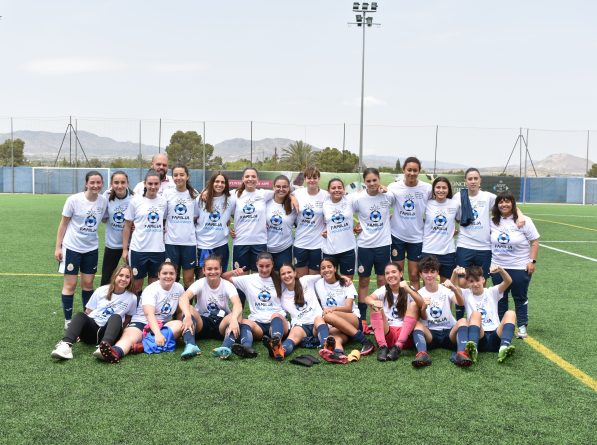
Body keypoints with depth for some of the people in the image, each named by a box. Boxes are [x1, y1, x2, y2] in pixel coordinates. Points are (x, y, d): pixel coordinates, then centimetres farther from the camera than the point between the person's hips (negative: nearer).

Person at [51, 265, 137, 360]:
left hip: (107, 333, -1)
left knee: (116, 317, -32)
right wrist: (80, 331, -1)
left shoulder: (132, 298, 5)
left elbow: (128, 318, 17)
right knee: (80, 315, -29)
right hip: (92, 328, 1)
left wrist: (118, 329, 3)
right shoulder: (101, 291, 7)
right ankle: (66, 345, -52)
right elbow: (87, 313, 10)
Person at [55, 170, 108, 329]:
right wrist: (58, 247, -7)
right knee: (70, 284, 1)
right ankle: (68, 320, 11)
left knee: (88, 283, 9)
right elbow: (63, 223, -7)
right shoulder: (74, 200, -15)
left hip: (91, 248, 3)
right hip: (72, 247, -3)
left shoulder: (104, 201, -6)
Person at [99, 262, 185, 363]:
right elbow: (149, 314, -27)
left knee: (179, 324, -27)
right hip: (141, 322, -4)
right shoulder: (151, 290, -12)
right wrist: (157, 333, -44)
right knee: (129, 336, -34)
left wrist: (178, 332, -5)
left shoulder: (179, 288, 4)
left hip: (164, 324, 4)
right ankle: (116, 351, -70)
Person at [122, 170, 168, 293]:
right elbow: (127, 226, 1)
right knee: (136, 285, 7)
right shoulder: (135, 201, -3)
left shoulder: (163, 202, 2)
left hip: (158, 250, 2)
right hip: (138, 250, -2)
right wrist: (125, 249, -1)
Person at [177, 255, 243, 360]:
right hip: (202, 323, 0)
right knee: (188, 309, -28)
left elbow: (237, 304, -27)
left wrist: (234, 319, -50)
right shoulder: (200, 283, -7)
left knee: (237, 315, -30)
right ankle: (190, 346, -46)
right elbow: (183, 298, -27)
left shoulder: (227, 285, -8)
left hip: (221, 324, 0)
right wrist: (188, 316, -48)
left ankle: (226, 348, -52)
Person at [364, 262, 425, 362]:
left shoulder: (409, 289, 3)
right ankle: (382, 346, -27)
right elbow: (367, 298, -14)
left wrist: (408, 290, -34)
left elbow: (422, 305, -18)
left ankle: (398, 346, -27)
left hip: (405, 333, -1)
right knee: (376, 306, -18)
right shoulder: (383, 290, 7)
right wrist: (373, 302, -38)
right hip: (386, 333, 1)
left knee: (414, 305, -20)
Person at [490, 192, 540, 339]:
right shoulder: (493, 222, 3)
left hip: (520, 268, -3)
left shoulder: (523, 221, -8)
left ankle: (522, 327, 16)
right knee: (500, 298, 12)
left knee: (520, 298, 6)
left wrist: (532, 261, -13)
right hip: (498, 267, 4)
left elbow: (534, 242, -5)